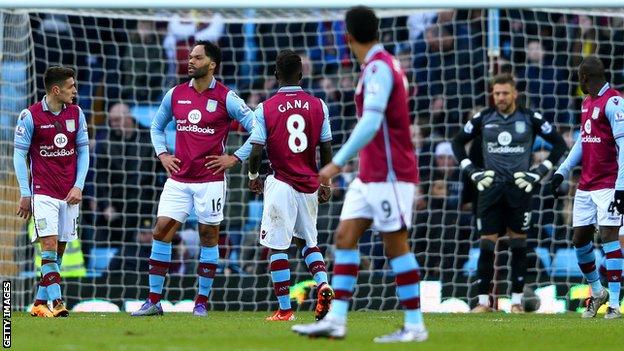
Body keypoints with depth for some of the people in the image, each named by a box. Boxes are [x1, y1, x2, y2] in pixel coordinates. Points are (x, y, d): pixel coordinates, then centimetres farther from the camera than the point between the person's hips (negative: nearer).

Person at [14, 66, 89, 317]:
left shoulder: (76, 113, 6)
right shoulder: (30, 116, -6)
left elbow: (83, 151, 12)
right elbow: (19, 154, -1)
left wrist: (78, 186, 1)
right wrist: (25, 193, -4)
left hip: (69, 193, 4)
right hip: (43, 191, -4)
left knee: (59, 250, 4)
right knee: (50, 245, -15)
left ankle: (40, 303, 12)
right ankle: (56, 302, -20)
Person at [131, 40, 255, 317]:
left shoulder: (226, 98, -4)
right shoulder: (175, 95, 8)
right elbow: (157, 126, 24)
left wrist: (235, 158, -7)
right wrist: (162, 154, 10)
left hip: (210, 180, -3)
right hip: (178, 179, 4)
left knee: (208, 236, 3)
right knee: (161, 231, -4)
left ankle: (202, 301, 12)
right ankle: (154, 300, 0)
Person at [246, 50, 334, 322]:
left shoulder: (265, 109, -7)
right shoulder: (318, 106, 1)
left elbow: (256, 149, -7)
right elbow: (326, 149, 4)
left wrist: (253, 176, 13)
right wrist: (326, 183, 17)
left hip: (281, 184, -4)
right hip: (309, 185, 4)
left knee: (277, 247, 3)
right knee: (307, 240, 20)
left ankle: (285, 310, 2)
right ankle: (323, 283, -5)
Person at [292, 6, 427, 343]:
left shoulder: (379, 68, -16)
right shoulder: (380, 66, 13)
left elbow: (371, 123, -27)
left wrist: (338, 162, -29)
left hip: (389, 175, -9)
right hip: (370, 174, 9)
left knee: (396, 245, -5)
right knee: (345, 236, 3)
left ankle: (415, 325, 1)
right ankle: (335, 319, -2)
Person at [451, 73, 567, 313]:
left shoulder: (530, 119, 0)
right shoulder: (483, 119, 5)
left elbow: (559, 144, 7)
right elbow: (458, 142, 18)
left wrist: (539, 172, -1)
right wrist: (472, 171, 7)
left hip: (519, 188, -1)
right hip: (491, 188, 1)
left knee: (518, 245, 2)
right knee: (487, 245, -3)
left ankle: (517, 300, 8)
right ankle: (483, 301, 2)